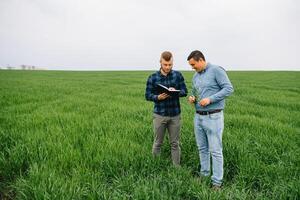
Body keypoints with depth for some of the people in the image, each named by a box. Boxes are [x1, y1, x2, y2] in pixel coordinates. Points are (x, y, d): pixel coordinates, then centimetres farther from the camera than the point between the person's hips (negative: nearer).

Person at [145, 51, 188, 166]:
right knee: (158, 143, 10)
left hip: (175, 115, 1)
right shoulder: (153, 78, -2)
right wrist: (158, 97, -20)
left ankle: (176, 167, 22)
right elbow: (147, 95, -1)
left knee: (175, 143, 10)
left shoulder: (178, 75, 2)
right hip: (159, 115, -1)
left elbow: (185, 91, 3)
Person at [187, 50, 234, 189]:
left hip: (213, 117, -7)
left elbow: (229, 88, -15)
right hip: (198, 117, 7)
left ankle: (217, 181, 9)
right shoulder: (195, 76, 13)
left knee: (215, 150, -1)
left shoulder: (216, 70, -9)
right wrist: (192, 98, 0)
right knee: (202, 148, 15)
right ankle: (204, 173, 31)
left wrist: (210, 99, -21)